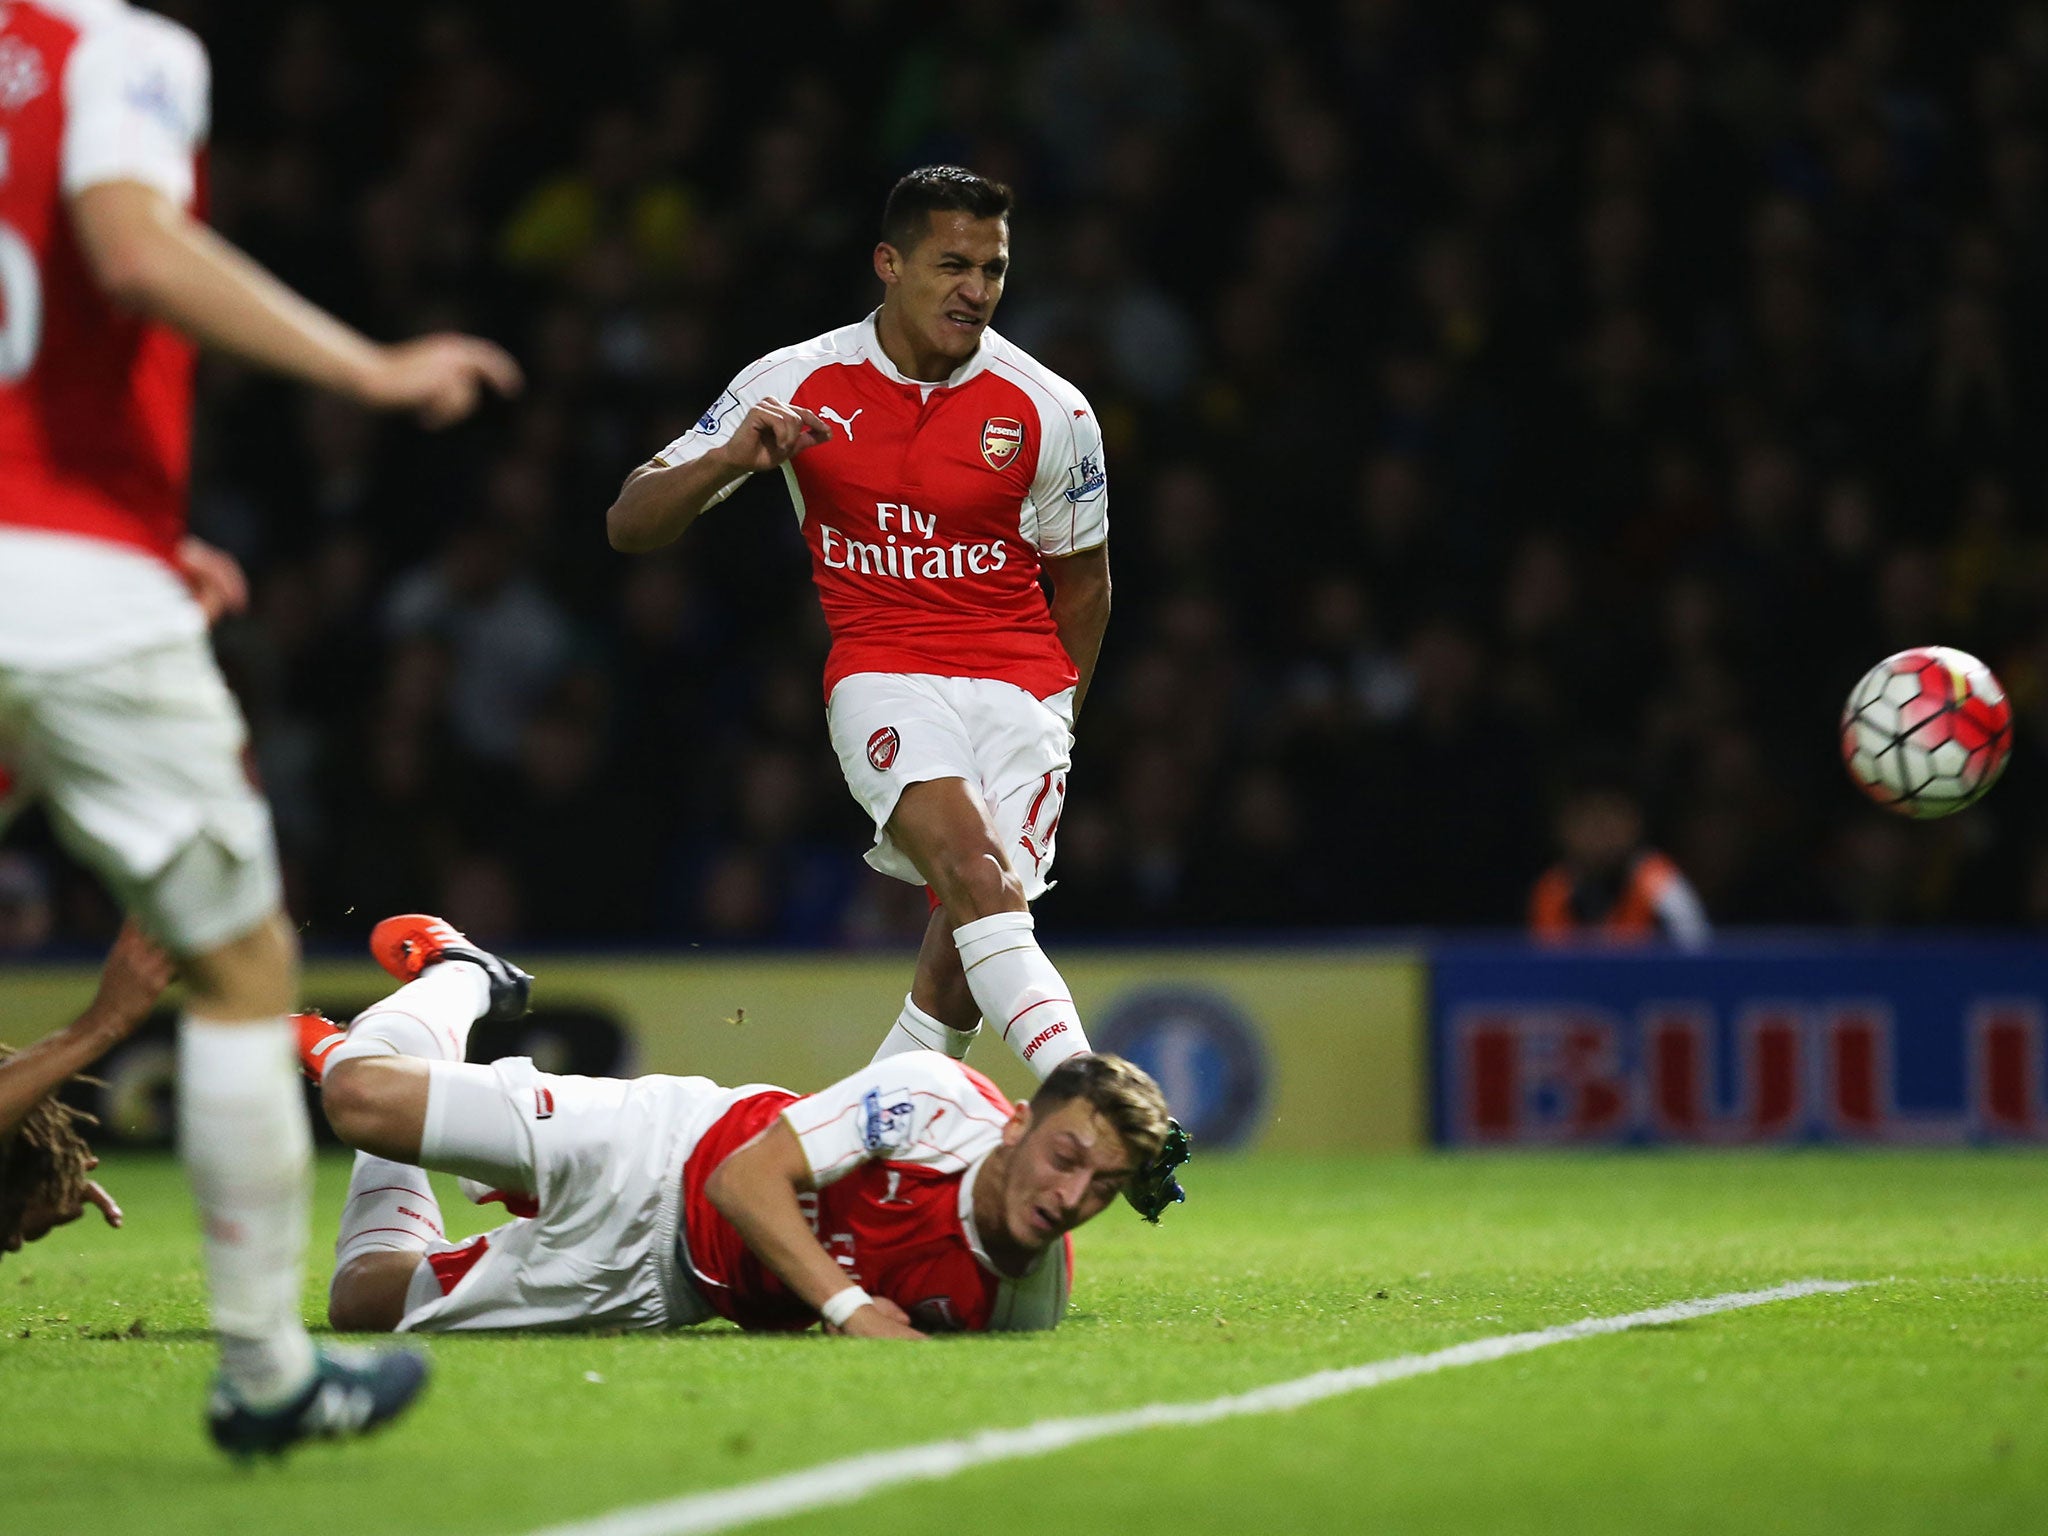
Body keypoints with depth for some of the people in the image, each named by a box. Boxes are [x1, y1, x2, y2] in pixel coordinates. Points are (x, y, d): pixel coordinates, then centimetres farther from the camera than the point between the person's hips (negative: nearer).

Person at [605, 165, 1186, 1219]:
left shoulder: (1048, 412, 0)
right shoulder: (797, 386, -1)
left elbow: (1081, 578, 17)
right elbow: (631, 526, 0)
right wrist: (731, 461, -19)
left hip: (1019, 684, 2)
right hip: (882, 677, -2)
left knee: (964, 950, -11)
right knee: (973, 862, -29)